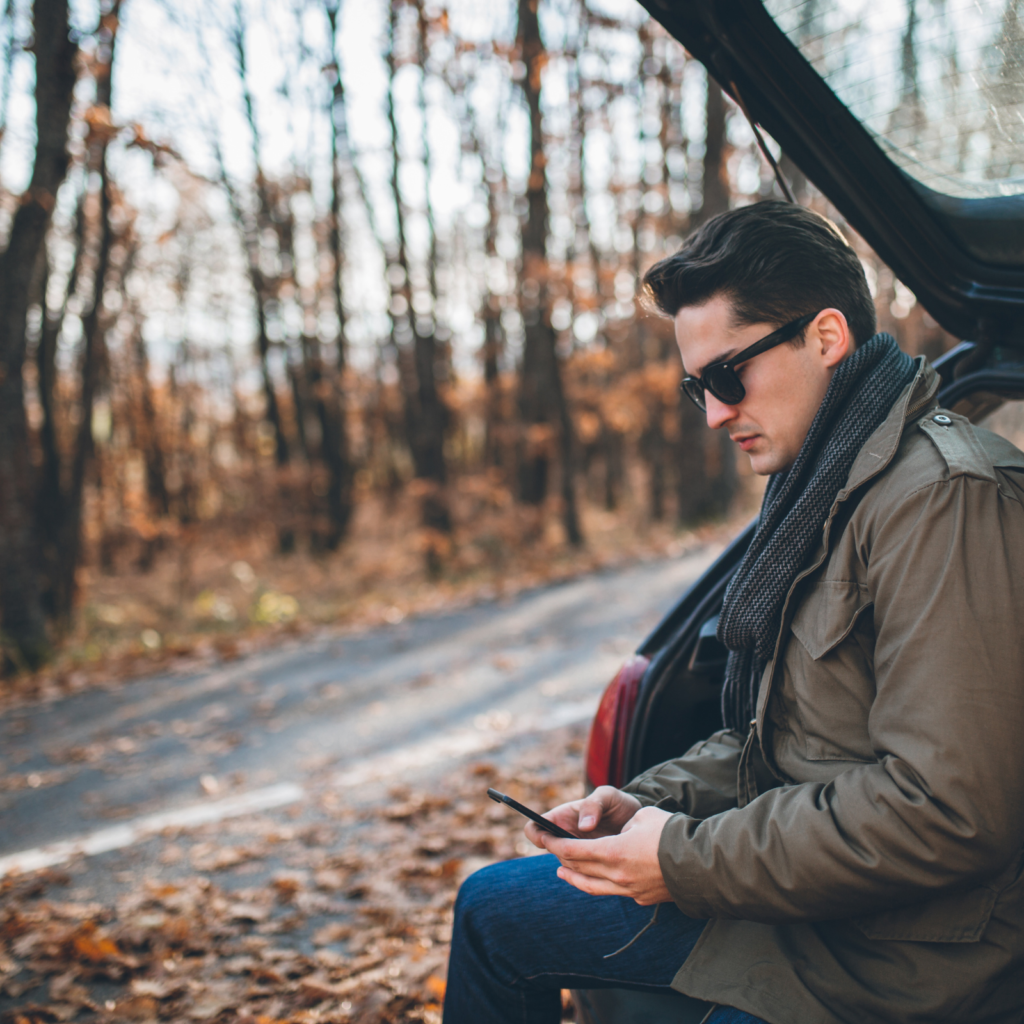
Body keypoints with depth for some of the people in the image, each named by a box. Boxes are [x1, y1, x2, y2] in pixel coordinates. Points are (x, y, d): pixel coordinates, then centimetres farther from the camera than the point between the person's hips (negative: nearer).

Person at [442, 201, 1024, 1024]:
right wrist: (656, 802, 1)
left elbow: (945, 809, -28)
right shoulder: (821, 486, 11)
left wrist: (691, 860, -20)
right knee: (491, 908, 14)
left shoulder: (943, 500, -22)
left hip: (894, 954, -10)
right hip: (800, 880, 10)